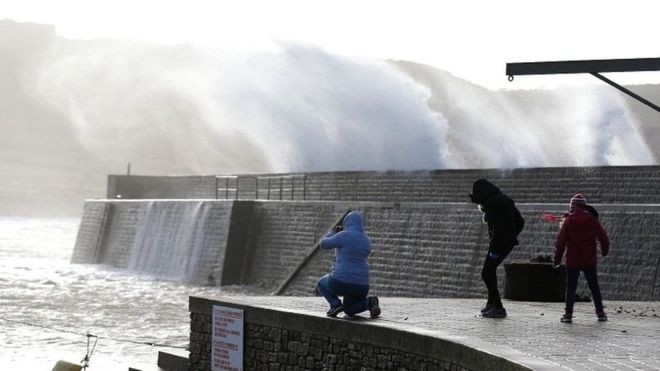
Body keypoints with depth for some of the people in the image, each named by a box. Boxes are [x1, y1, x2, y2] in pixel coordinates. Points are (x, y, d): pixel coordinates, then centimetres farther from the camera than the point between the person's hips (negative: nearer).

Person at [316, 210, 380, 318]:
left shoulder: (344, 236, -9)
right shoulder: (366, 241, 11)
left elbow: (323, 244, 2)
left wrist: (332, 233, 21)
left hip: (341, 282, -5)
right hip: (361, 285, 6)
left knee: (322, 284, 27)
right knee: (349, 311, 28)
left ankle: (335, 304, 0)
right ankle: (369, 302, -1)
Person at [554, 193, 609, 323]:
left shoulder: (568, 221, -6)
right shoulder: (592, 220, -2)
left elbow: (561, 241, -7)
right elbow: (603, 237, 2)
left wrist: (557, 259, 0)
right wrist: (605, 251, 22)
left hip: (572, 260, -2)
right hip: (589, 260, 2)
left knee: (570, 287, 4)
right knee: (594, 287, 12)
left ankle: (568, 313, -2)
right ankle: (600, 312, 15)